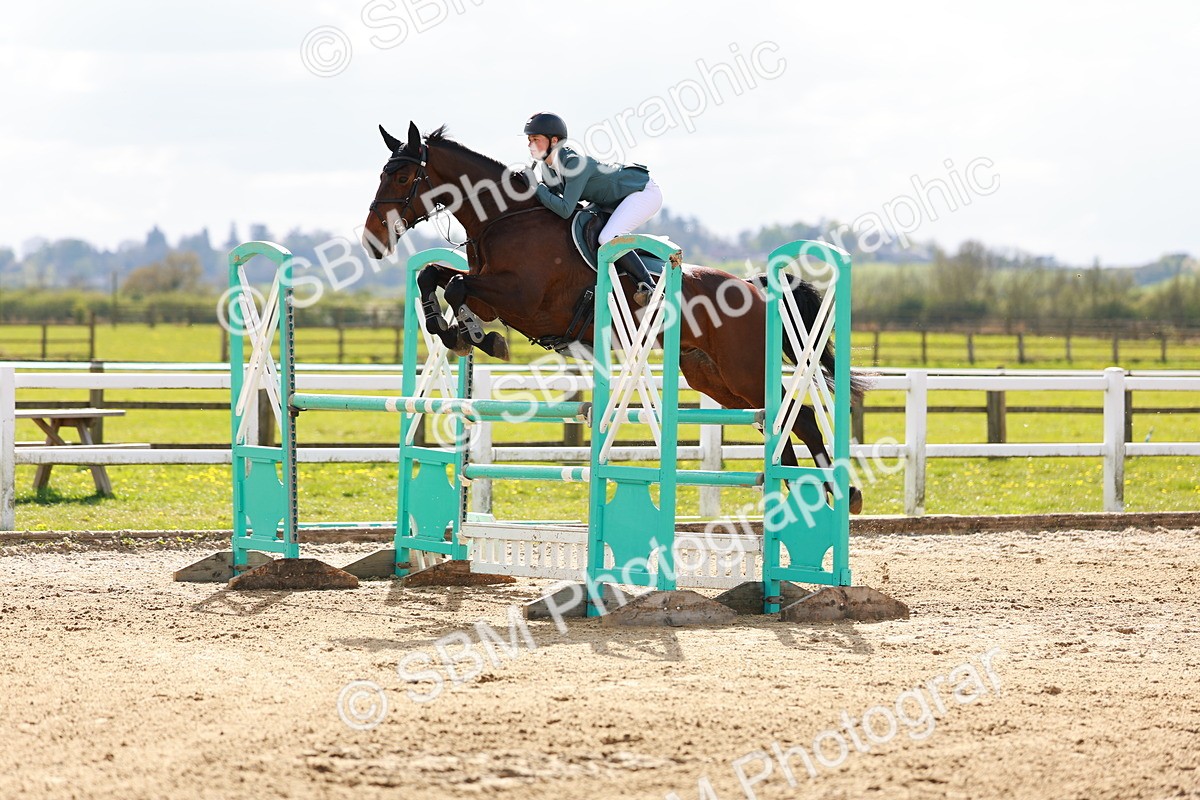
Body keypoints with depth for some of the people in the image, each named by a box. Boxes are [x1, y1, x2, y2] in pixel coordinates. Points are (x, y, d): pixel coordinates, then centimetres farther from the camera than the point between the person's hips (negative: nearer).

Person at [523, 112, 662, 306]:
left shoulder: (574, 162, -31)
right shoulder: (550, 166, -4)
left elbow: (565, 210, -36)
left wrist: (536, 188, -30)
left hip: (644, 191, -10)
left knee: (608, 238, -27)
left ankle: (649, 288, -20)